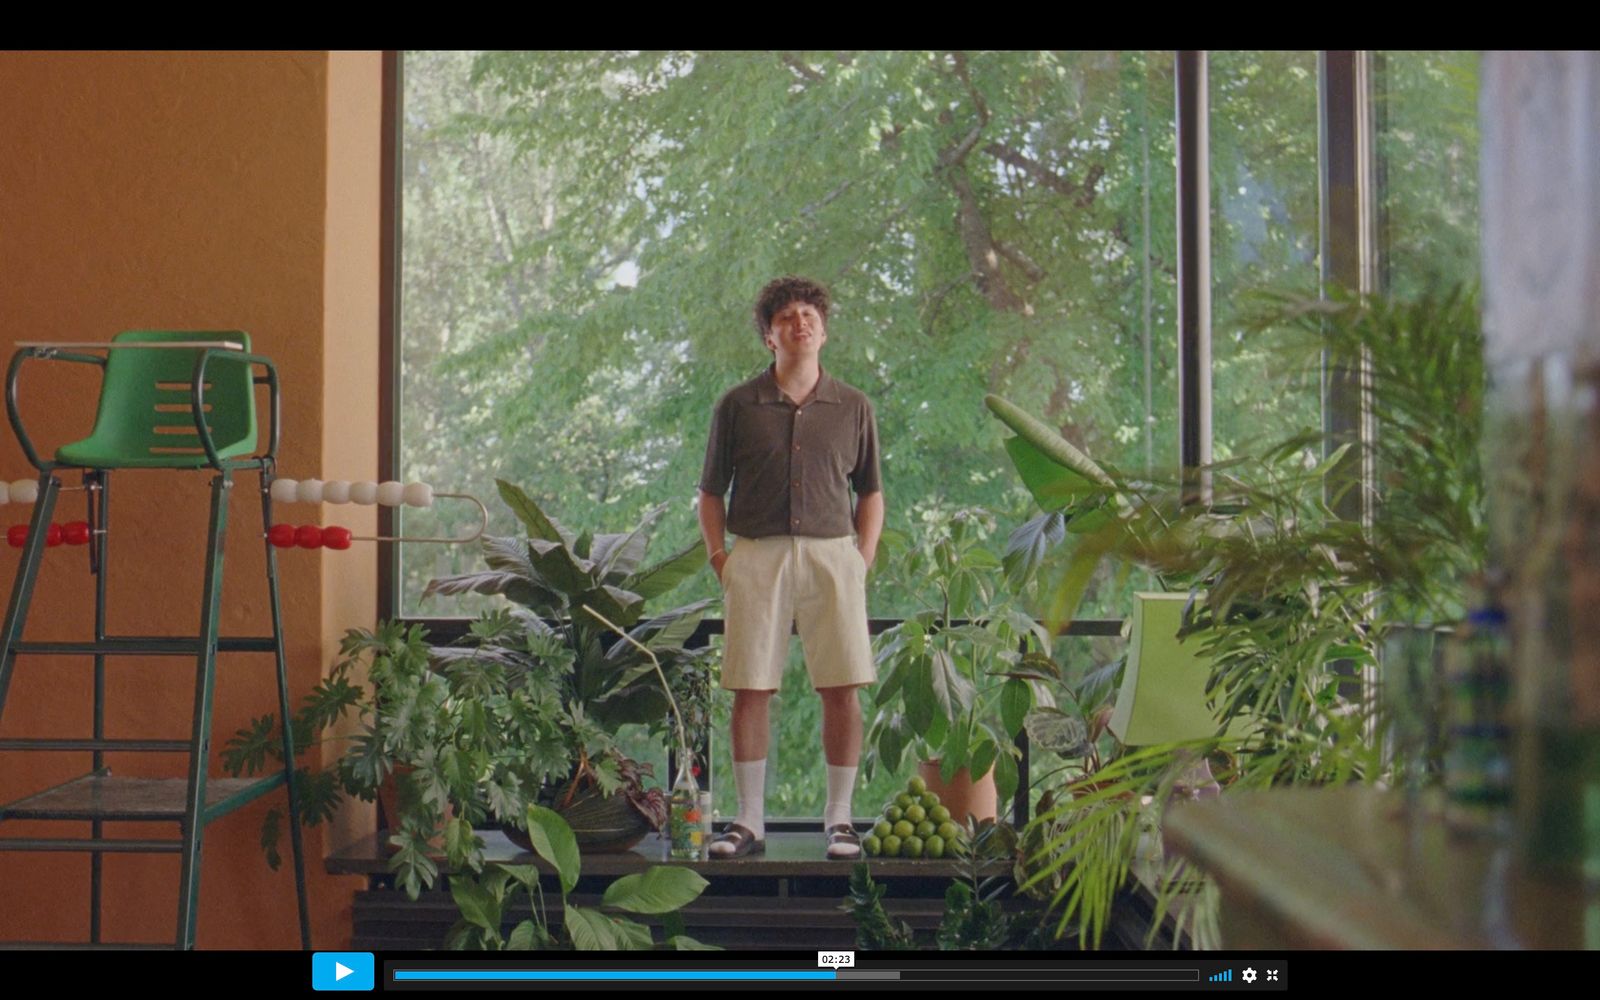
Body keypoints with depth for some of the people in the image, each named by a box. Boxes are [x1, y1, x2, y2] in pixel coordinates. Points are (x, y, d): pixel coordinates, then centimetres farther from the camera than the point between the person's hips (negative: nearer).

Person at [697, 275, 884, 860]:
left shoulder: (853, 408, 10)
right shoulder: (737, 406, 6)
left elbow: (870, 492, 16)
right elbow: (711, 492, 12)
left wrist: (863, 561, 5)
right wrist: (719, 558, 1)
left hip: (832, 554, 1)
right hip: (756, 555, -1)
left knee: (842, 691, -2)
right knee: (749, 691, 0)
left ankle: (839, 819, 10)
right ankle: (749, 821, 11)